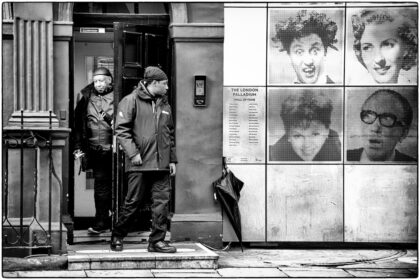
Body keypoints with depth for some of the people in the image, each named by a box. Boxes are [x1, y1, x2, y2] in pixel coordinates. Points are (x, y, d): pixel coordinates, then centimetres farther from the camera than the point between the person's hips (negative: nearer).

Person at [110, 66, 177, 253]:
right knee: (132, 202, 1)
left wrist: (172, 159, 15)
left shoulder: (165, 105, 17)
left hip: (162, 164, 5)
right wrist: (133, 153, -15)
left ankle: (157, 241, 6)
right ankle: (117, 237, 18)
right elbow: (121, 129, -8)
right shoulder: (131, 101, -3)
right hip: (140, 163, -5)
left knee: (162, 201, 0)